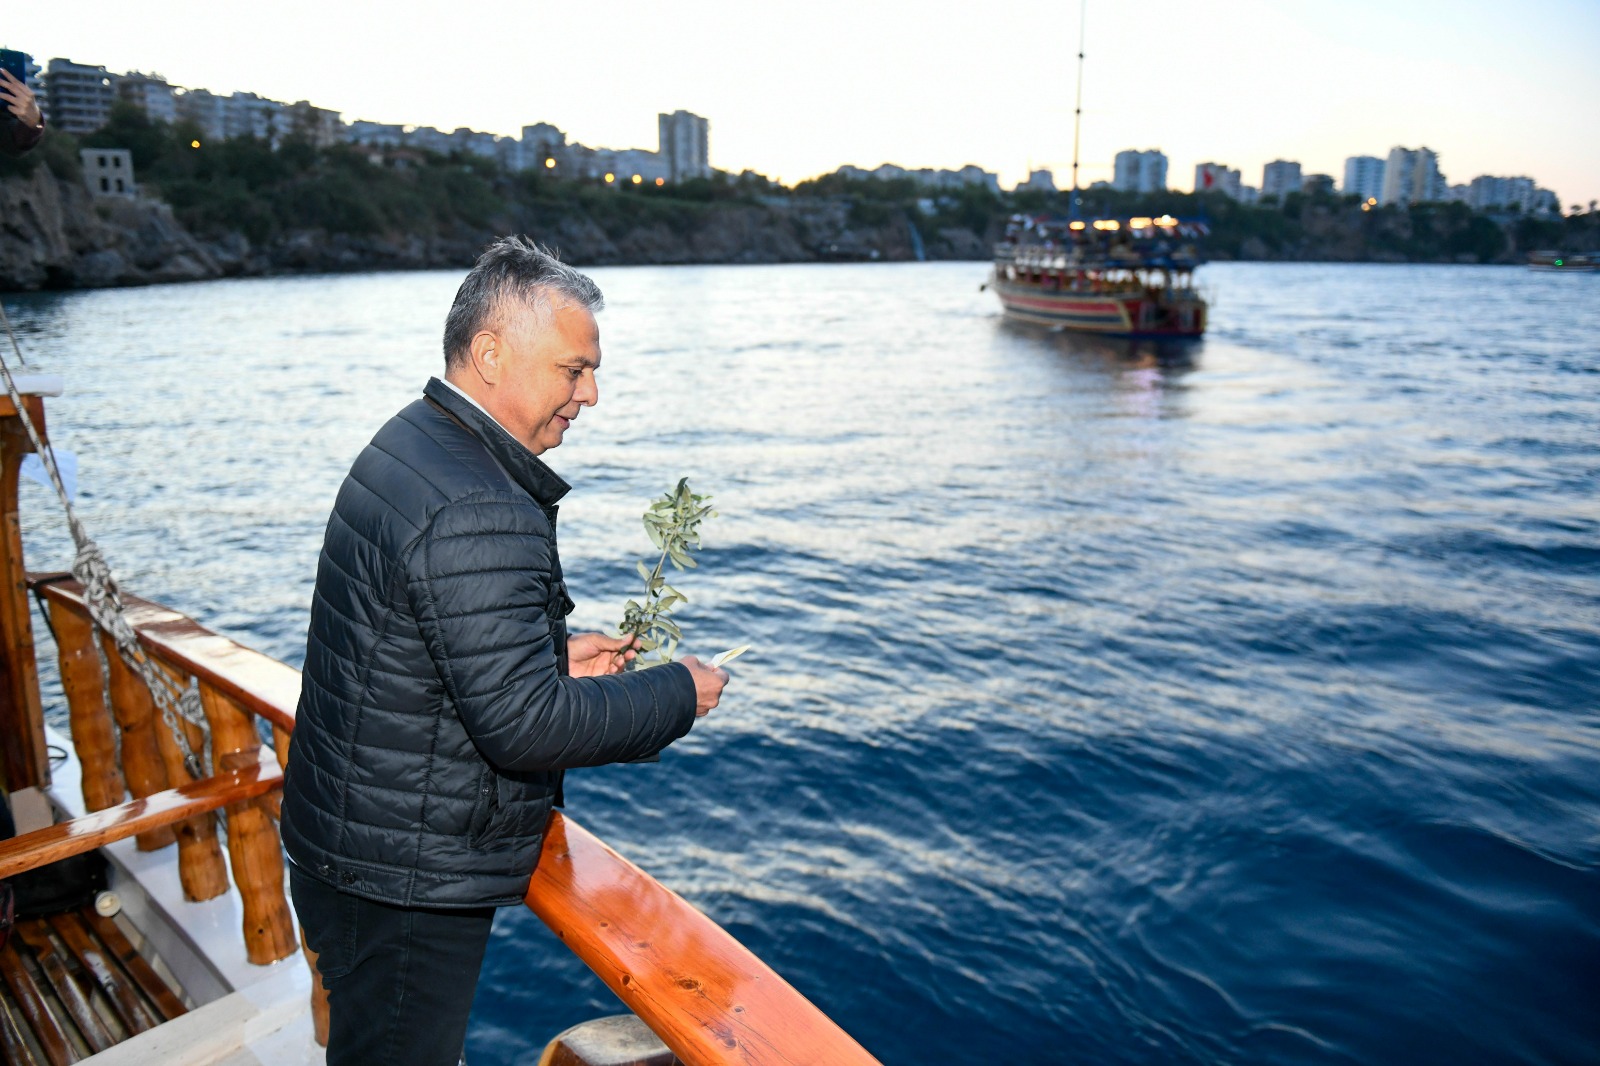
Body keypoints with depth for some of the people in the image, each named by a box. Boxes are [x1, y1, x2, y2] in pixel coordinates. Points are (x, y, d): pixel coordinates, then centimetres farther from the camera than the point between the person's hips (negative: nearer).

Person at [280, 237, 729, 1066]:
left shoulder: (407, 446, 5)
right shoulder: (478, 513, -29)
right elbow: (524, 724, -29)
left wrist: (555, 654, 5)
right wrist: (678, 693, -17)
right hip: (405, 886, -10)